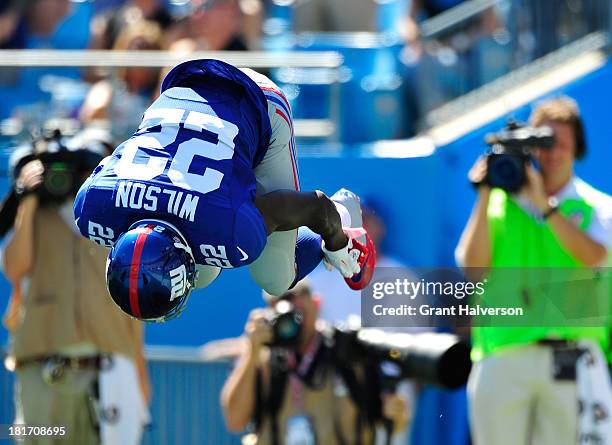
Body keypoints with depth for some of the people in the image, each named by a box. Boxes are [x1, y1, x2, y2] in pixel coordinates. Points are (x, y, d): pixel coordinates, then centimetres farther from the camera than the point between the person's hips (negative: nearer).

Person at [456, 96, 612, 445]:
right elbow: (473, 266, 0)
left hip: (572, 360, -1)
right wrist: (484, 197, -4)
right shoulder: (500, 203, 12)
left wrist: (545, 204, -13)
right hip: (504, 357, 1)